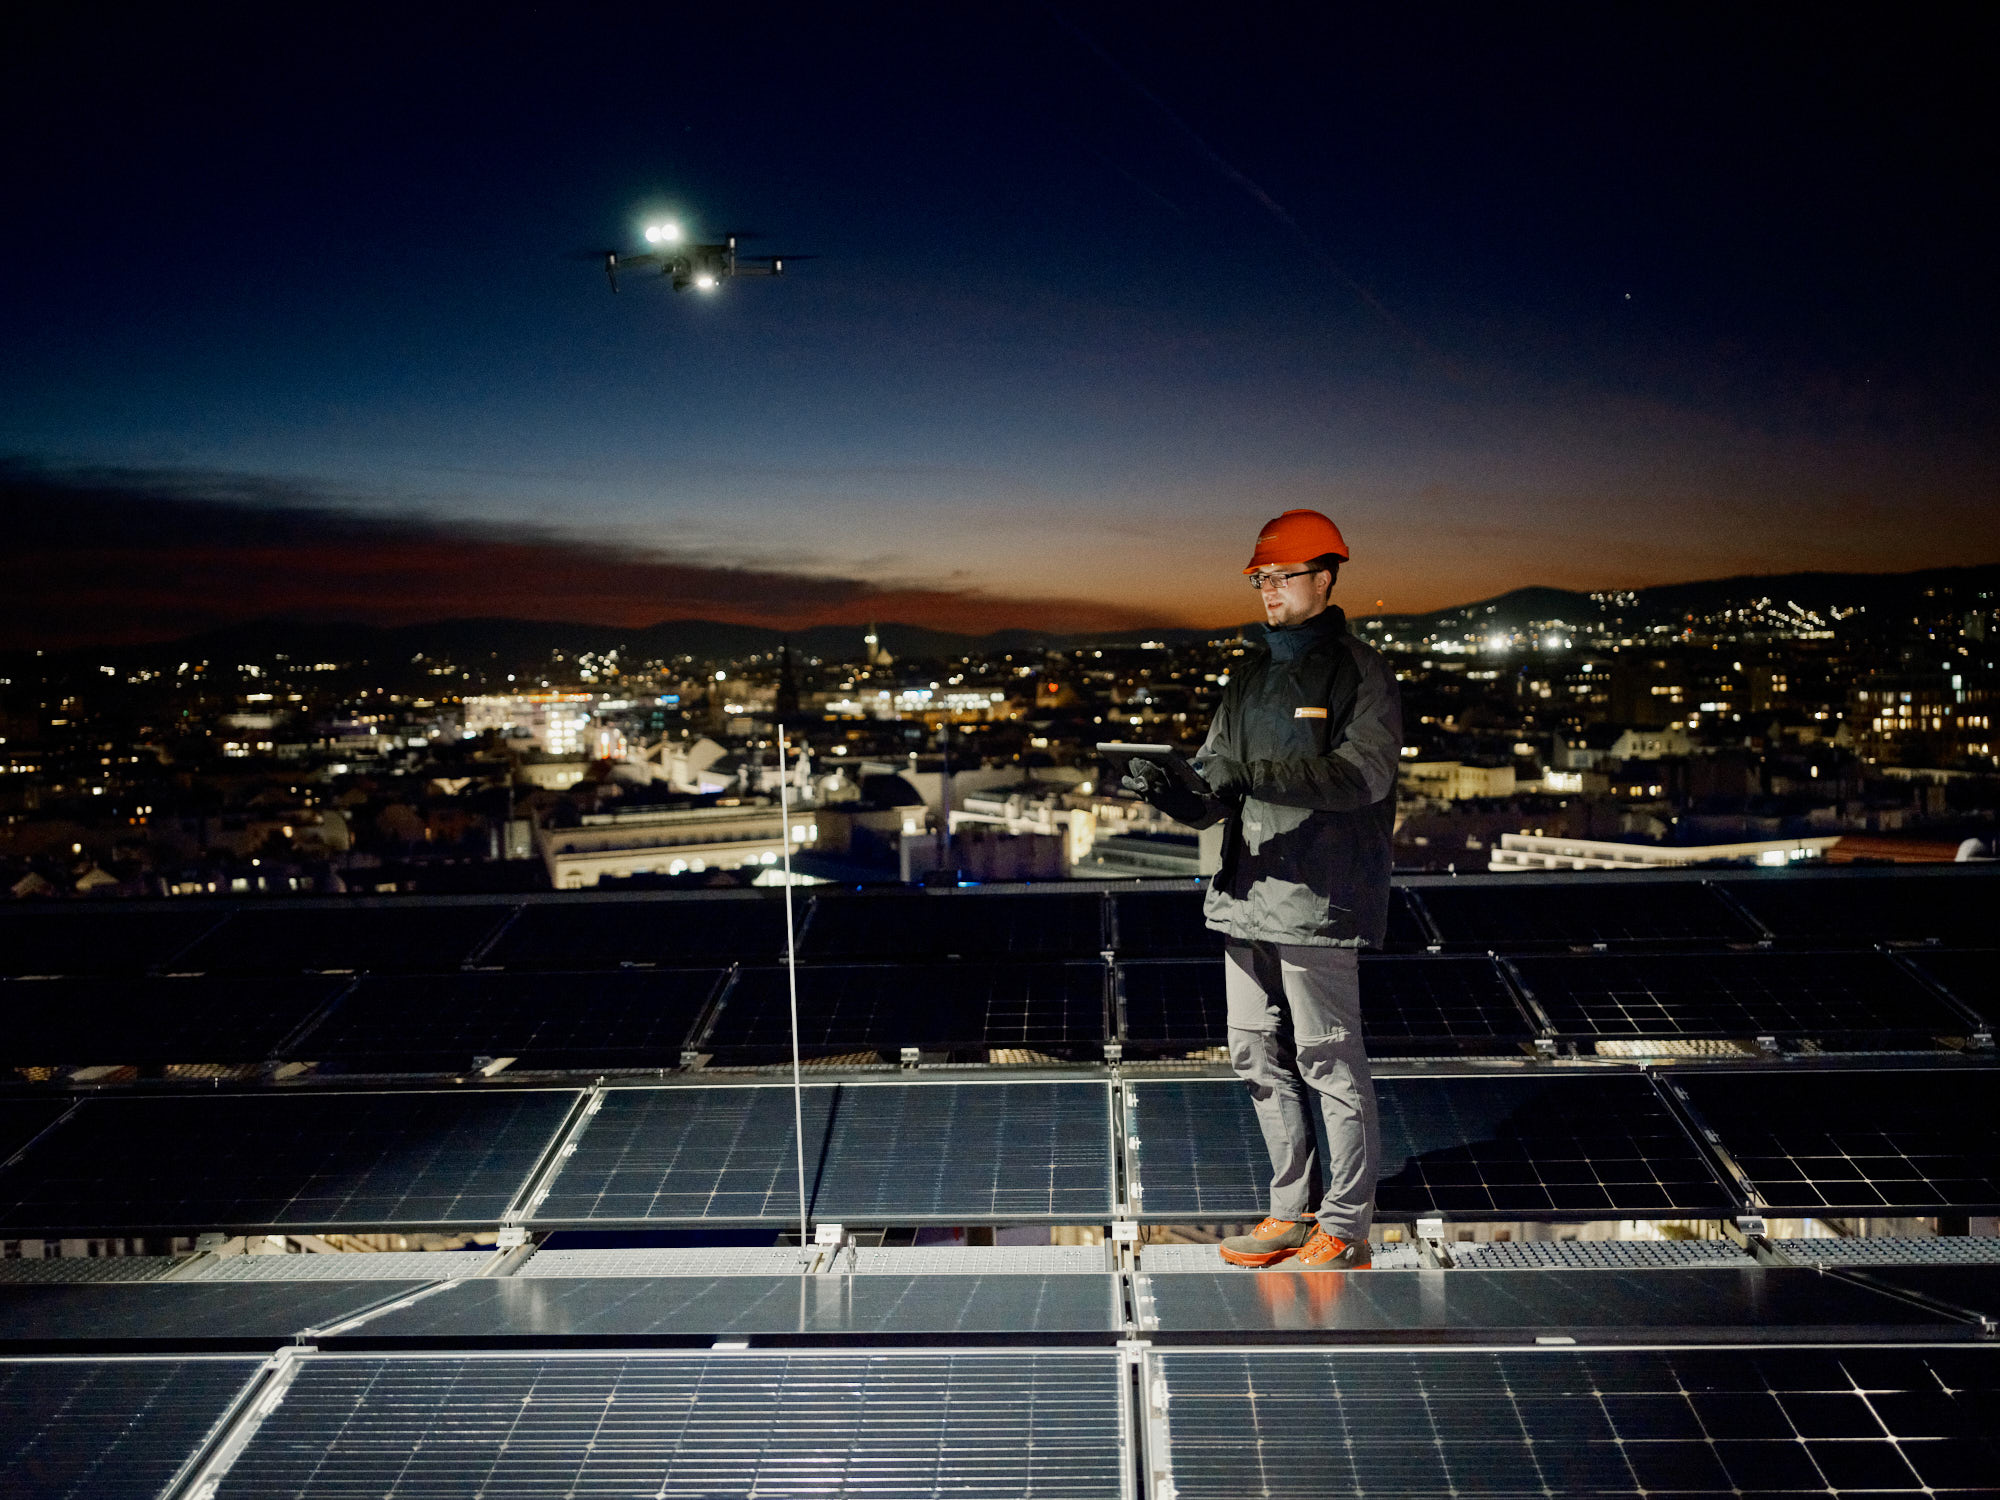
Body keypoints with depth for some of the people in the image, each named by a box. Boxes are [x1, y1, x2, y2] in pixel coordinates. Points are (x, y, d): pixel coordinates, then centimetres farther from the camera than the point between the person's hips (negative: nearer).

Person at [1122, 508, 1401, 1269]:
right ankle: (1295, 1212, 26)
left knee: (1329, 1064, -2)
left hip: (1320, 898, -7)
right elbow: (1217, 795, 13)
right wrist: (1168, 793, -9)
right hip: (1247, 895, 7)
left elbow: (1362, 773, -20)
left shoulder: (1359, 671, -3)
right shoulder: (1249, 678, 17)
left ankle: (1345, 1230, 11)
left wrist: (1260, 774, -30)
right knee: (1259, 1059, 12)